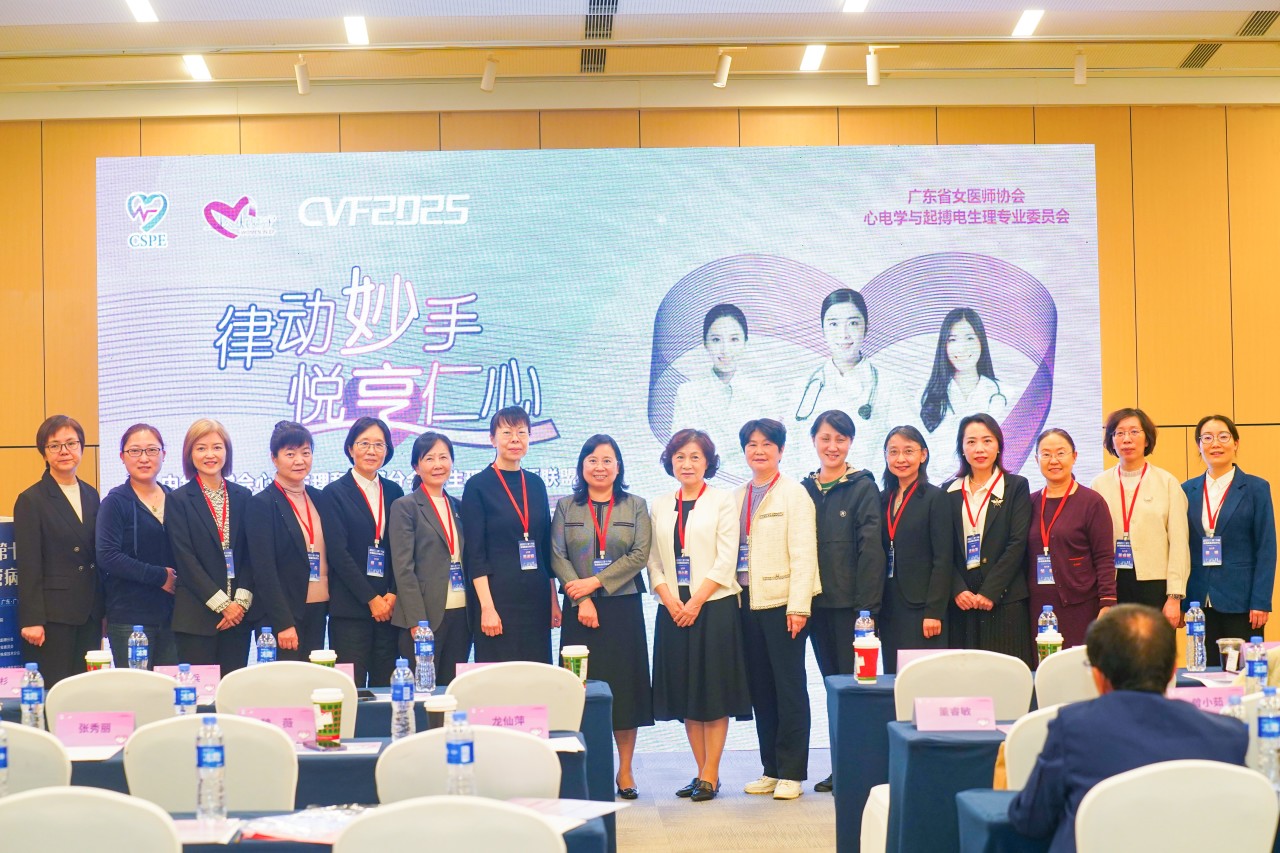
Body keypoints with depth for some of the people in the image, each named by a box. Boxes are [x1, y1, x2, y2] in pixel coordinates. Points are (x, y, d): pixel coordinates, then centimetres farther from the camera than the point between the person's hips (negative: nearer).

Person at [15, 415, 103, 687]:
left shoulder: (91, 495, 12)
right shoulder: (31, 501, -5)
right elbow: (28, 566, -8)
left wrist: (103, 609, 10)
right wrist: (32, 620, -13)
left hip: (89, 613, 5)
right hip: (53, 614, -5)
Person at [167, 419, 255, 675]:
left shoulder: (243, 497, 11)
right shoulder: (179, 499, 1)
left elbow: (250, 555, 8)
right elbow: (185, 559, -6)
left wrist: (242, 601, -6)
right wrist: (222, 604, -10)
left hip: (239, 613, 3)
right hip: (196, 616, -3)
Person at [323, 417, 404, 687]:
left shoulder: (394, 492, 13)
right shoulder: (335, 492, 0)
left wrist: (394, 594, -5)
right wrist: (371, 599, -10)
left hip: (389, 606, 4)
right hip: (350, 608, -4)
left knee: (385, 686, 4)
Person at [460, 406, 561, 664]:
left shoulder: (536, 484, 12)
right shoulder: (478, 486, -3)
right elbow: (475, 553, -8)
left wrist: (554, 600, 11)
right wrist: (487, 607, -15)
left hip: (536, 597, 5)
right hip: (498, 595, -5)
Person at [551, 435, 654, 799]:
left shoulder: (635, 506, 8)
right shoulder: (566, 507, 8)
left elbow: (640, 555, -3)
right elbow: (557, 556, 0)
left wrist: (595, 582, -11)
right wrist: (582, 600, -11)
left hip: (624, 607, 0)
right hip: (580, 609, 0)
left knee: (624, 685, 0)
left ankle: (625, 772, 8)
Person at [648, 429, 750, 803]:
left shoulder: (722, 501, 1)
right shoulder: (659, 506, 12)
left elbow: (726, 560, -6)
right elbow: (654, 561, 9)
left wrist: (696, 602, -13)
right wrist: (670, 600, -7)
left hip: (714, 607, -4)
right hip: (673, 610, 4)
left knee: (714, 692, -3)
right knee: (685, 694, 5)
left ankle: (710, 775, 0)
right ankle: (702, 772, 12)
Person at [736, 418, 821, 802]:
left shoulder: (794, 494, -3)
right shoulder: (738, 497, 14)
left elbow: (803, 554, -9)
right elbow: (731, 550, 13)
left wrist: (798, 606, -16)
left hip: (781, 603, -6)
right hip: (748, 603, 6)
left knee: (789, 687, -2)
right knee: (760, 688, 9)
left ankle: (792, 773, 3)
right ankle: (771, 769, 16)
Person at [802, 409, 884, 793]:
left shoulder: (862, 487, -4)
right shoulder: (806, 489, 10)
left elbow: (871, 546, -9)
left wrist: (867, 604, -15)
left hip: (850, 601, -5)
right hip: (817, 602, 5)